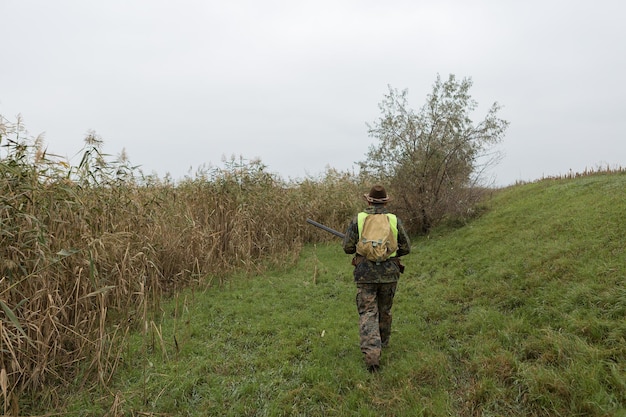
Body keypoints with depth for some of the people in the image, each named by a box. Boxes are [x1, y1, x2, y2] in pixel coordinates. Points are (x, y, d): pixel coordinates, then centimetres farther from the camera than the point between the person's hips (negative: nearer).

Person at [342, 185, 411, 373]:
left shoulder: (357, 219, -6)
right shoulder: (395, 220, -2)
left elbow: (347, 248, -4)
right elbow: (406, 248, 4)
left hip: (365, 274, -2)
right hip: (389, 273, 2)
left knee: (367, 313, 2)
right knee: (385, 311, 20)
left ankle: (371, 353, -12)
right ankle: (383, 343, 39)